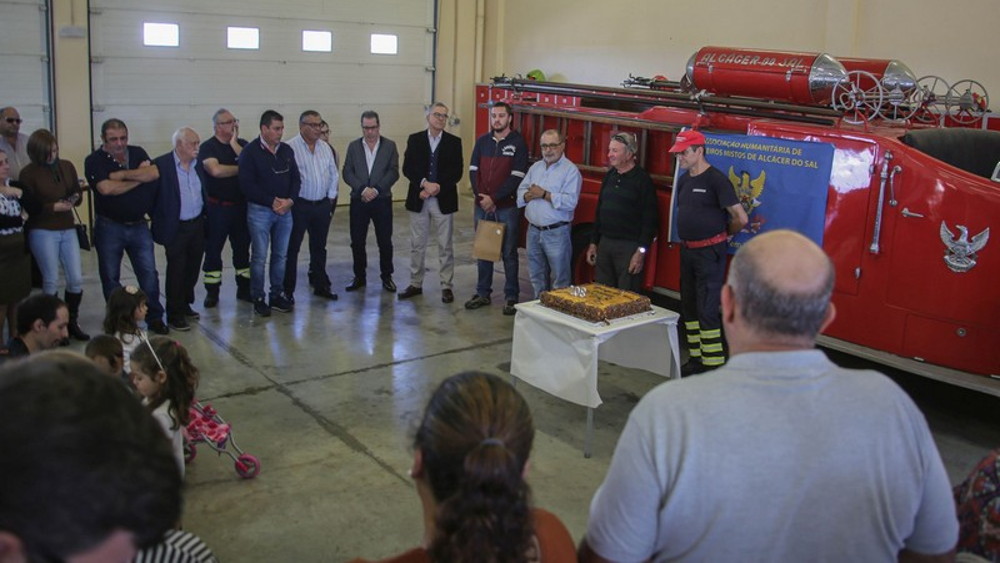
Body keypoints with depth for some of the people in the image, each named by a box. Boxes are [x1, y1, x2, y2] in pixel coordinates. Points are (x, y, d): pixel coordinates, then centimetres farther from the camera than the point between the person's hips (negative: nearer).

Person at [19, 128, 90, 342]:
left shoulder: (67, 166, 5)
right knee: (51, 281, 2)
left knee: (76, 279, 3)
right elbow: (29, 206, -6)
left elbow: (78, 194, 11)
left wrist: (74, 199, -11)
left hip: (68, 229, 4)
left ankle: (72, 322, 20)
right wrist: (53, 207, -18)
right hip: (43, 232, -4)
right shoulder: (28, 173, -6)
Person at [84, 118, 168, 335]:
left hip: (139, 225, 2)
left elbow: (154, 173, -13)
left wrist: (121, 174, -17)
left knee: (149, 273, 3)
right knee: (110, 277, 8)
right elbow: (106, 188, -22)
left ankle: (154, 318, 14)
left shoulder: (138, 153, 5)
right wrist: (139, 176, -11)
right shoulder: (94, 161, -6)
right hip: (109, 227, -2)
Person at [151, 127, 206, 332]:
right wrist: (159, 222, -8)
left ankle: (185, 305, 32)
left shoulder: (198, 164, 5)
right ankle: (174, 315, 11)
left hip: (197, 225, 6)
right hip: (176, 228, -6)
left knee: (192, 269, 14)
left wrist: (206, 218, 8)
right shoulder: (162, 164, -13)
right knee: (176, 271, 1)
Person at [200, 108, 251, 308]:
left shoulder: (242, 143, 7)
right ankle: (212, 291, 14)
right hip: (217, 207, -3)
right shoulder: (208, 147, -6)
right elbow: (215, 170, -22)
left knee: (242, 248, 10)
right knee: (213, 249, 5)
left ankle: (244, 288, 19)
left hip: (241, 206, 4)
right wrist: (241, 168, -10)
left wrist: (234, 143, -12)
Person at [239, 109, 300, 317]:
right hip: (259, 210, -5)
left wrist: (290, 200, -7)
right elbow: (247, 185, -13)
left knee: (281, 255, 10)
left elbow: (295, 179, 10)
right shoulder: (250, 152, -9)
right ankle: (258, 298, 10)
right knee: (259, 257, 0)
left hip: (285, 210, 5)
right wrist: (272, 202, -15)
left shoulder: (286, 150, 7)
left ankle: (277, 295, 21)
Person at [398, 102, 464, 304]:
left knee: (445, 246, 4)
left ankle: (446, 286, 11)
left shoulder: (454, 142, 3)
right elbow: (407, 168, -2)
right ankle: (415, 284, 19)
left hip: (444, 200, -1)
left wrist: (438, 187, -13)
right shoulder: (415, 140, 5)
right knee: (417, 245, 9)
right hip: (418, 199, 1)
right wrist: (424, 183, -16)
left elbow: (457, 172, -3)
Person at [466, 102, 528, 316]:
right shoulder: (482, 141, 9)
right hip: (482, 206, 4)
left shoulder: (518, 143, -4)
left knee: (509, 253, 2)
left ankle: (511, 297, 9)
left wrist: (493, 198, -14)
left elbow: (516, 177, -11)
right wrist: (481, 198, -7)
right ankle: (483, 293, 20)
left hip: (507, 207, -4)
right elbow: (473, 171, 7)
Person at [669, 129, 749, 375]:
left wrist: (725, 234, 1)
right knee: (689, 306, 13)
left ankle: (713, 364, -2)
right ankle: (697, 358, 24)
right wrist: (686, 239, 13)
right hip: (687, 251, 8)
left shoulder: (716, 179, -15)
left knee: (707, 309, -8)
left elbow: (740, 218, -15)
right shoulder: (683, 181, 10)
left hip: (710, 252, -8)